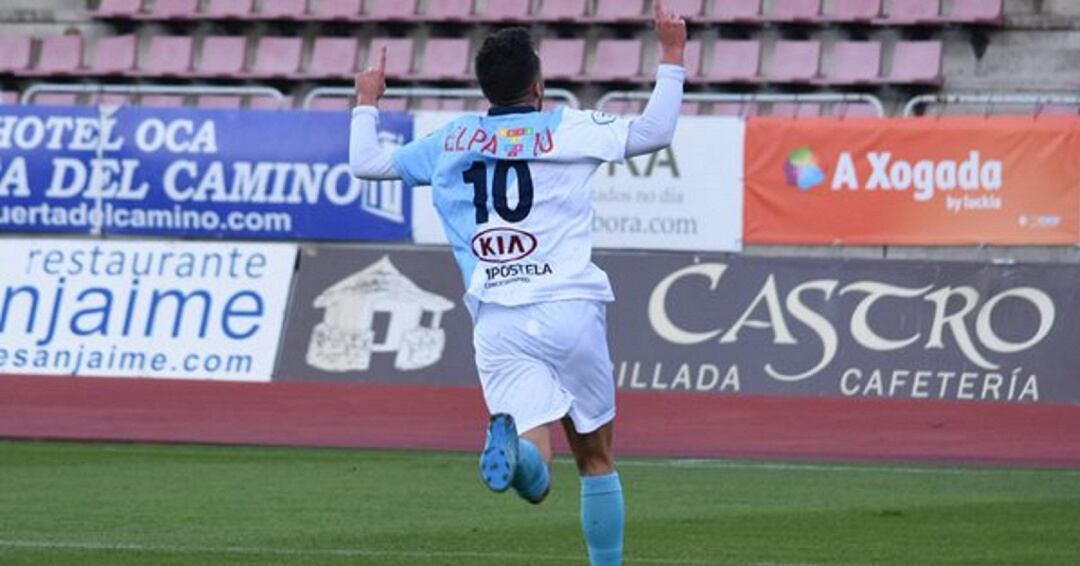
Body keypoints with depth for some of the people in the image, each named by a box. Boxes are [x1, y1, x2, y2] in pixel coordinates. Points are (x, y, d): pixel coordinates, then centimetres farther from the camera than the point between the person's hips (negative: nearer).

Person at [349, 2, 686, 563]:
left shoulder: (450, 142, 14)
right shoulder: (569, 129, 7)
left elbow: (365, 161, 23)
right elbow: (654, 131, 6)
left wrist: (367, 103, 41)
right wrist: (670, 57, 18)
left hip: (496, 323, 1)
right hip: (570, 310, -1)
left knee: (536, 481, -10)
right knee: (596, 459, 14)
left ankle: (512, 442, -43)